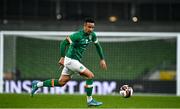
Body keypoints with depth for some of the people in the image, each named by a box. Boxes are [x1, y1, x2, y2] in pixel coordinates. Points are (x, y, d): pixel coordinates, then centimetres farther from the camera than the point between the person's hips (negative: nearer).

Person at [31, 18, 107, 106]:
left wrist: (102, 59, 16)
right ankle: (89, 100, -4)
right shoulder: (78, 35, -21)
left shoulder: (92, 35, 3)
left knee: (61, 82, 15)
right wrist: (62, 57, -23)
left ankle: (37, 84, 25)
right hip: (71, 60, -9)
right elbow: (64, 43, -20)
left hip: (76, 60, 9)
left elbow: (97, 45, 18)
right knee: (90, 75, -12)